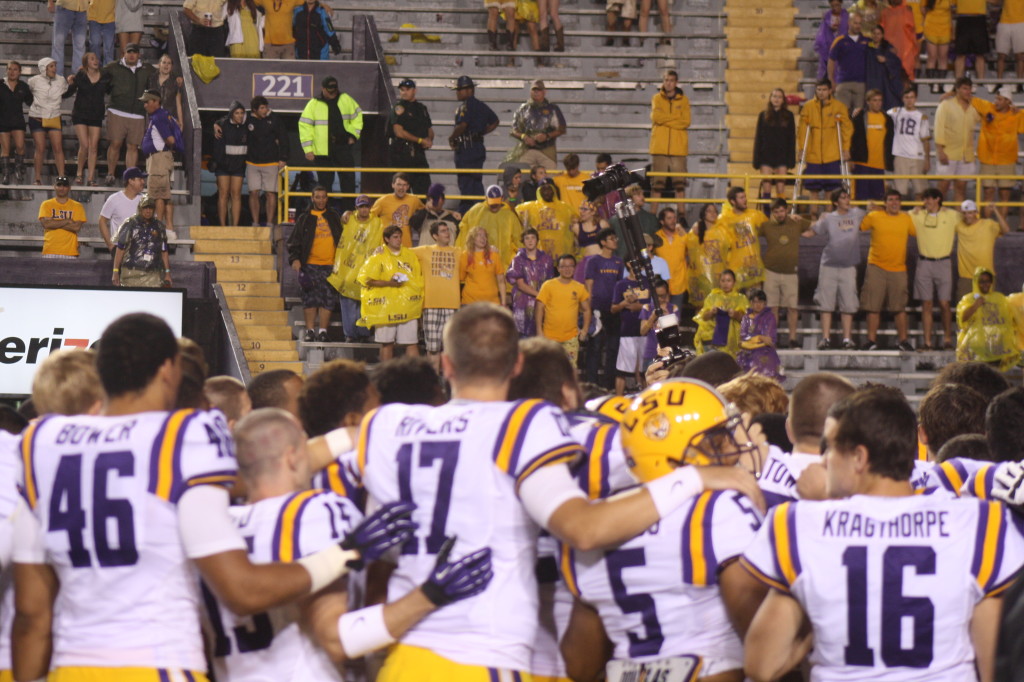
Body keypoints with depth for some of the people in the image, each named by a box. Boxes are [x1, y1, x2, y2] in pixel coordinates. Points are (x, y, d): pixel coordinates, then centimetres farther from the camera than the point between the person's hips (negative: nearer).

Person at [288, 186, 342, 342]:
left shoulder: (334, 218, 14)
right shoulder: (304, 219, 8)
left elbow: (342, 239, 17)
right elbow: (294, 242, 6)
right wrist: (294, 259, -9)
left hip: (330, 265, 1)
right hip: (310, 265, -1)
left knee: (328, 300, -3)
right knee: (310, 298, -5)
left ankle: (323, 331, 1)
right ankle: (310, 331, -1)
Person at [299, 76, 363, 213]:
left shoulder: (346, 100, 4)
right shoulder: (313, 104, -4)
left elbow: (357, 116, 18)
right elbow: (304, 126, -4)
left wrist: (354, 135, 7)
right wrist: (308, 149, -9)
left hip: (343, 147, 2)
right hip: (322, 151, -2)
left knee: (348, 180, 1)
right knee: (325, 183, 2)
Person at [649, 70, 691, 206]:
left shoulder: (683, 100, 10)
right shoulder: (657, 98, 10)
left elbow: (686, 122, -3)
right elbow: (656, 117, -7)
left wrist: (665, 119, -7)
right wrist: (676, 117, -6)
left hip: (678, 147, 0)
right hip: (660, 147, 0)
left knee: (680, 183, -2)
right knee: (657, 183, -2)